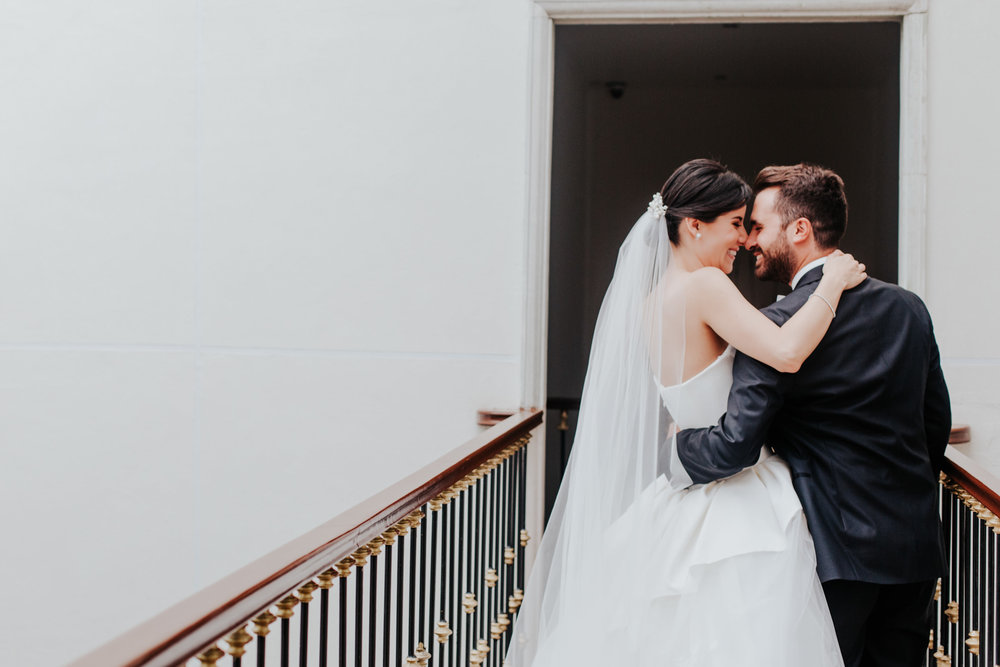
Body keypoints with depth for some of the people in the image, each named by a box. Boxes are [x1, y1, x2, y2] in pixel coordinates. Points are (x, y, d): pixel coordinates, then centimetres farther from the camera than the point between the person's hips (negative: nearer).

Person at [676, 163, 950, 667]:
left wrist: (675, 440, -1)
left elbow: (734, 446, -20)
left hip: (839, 547, -6)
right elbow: (936, 423, 13)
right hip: (918, 547, 7)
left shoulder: (779, 325, -16)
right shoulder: (909, 308, 6)